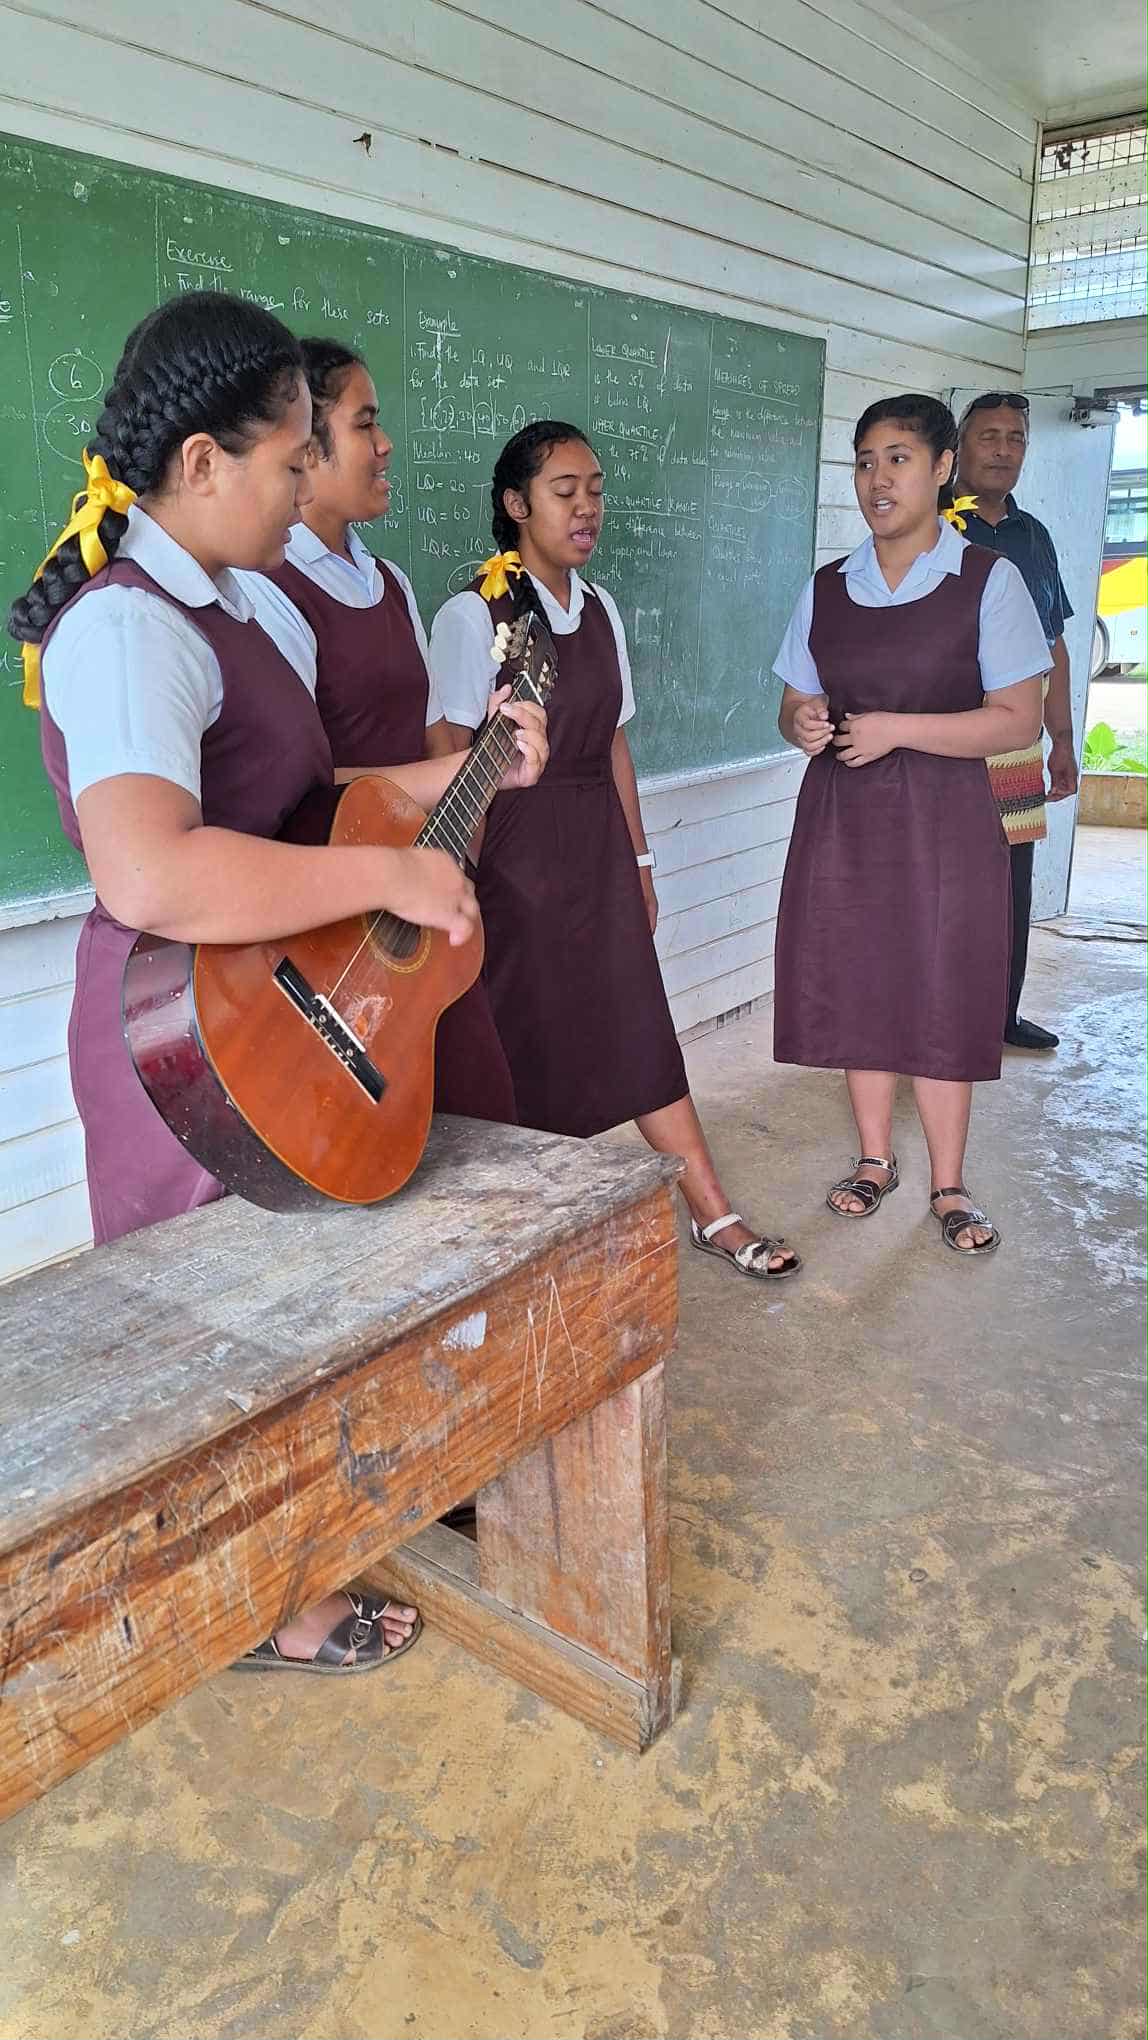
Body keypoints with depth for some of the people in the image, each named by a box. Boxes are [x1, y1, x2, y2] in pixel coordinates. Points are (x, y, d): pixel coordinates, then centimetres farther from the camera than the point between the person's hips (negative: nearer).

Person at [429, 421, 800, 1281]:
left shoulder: (600, 608, 11)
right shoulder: (474, 613, -9)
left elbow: (614, 742, 15)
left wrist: (639, 860, 15)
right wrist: (459, 884, -14)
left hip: (598, 850, 6)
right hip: (514, 849, -6)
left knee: (642, 1030, 6)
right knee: (524, 1047, 3)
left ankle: (713, 1214, 12)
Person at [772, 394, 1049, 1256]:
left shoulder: (989, 581, -5)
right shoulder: (826, 590, 8)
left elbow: (1019, 721, -9)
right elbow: (798, 705, 13)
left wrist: (895, 729, -18)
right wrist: (802, 724, -11)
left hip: (943, 821, -3)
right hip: (841, 819, 4)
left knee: (941, 997, 1)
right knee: (857, 989, 7)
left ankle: (948, 1186, 15)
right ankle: (875, 1159, 25)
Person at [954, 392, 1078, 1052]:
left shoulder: (1033, 536, 16)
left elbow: (1054, 648, 20)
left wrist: (1063, 739, 17)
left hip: (1019, 747, 6)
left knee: (1013, 889, 12)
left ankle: (1003, 1013, 26)